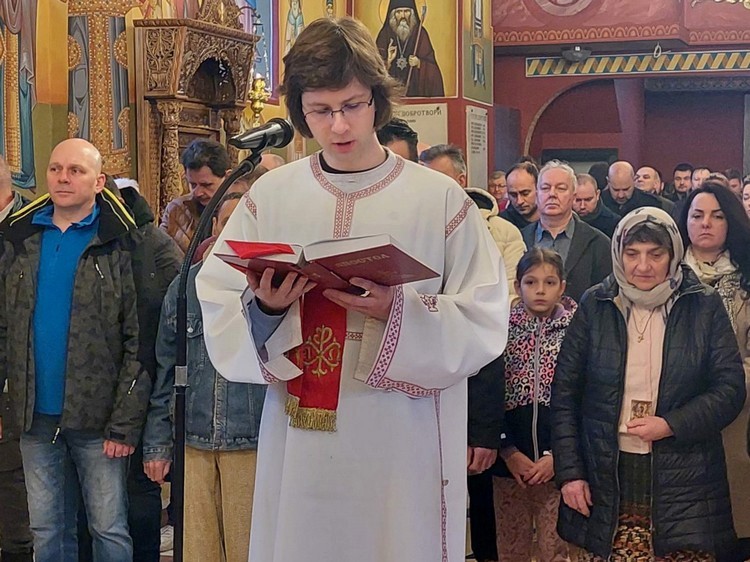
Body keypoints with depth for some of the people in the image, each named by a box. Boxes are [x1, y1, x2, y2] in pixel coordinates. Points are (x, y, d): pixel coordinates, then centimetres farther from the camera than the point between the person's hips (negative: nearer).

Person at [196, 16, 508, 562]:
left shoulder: (441, 200, -3)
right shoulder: (269, 196, 4)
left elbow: (483, 324, -5)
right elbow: (216, 309, 4)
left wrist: (398, 313, -20)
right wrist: (263, 309, -16)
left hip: (404, 449, -2)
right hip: (299, 446, 2)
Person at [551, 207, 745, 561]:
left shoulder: (704, 307, 3)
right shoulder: (594, 306, 5)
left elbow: (731, 388, 0)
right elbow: (564, 393, 6)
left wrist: (672, 425, -13)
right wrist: (569, 472, 0)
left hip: (684, 483, -1)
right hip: (606, 481, 1)